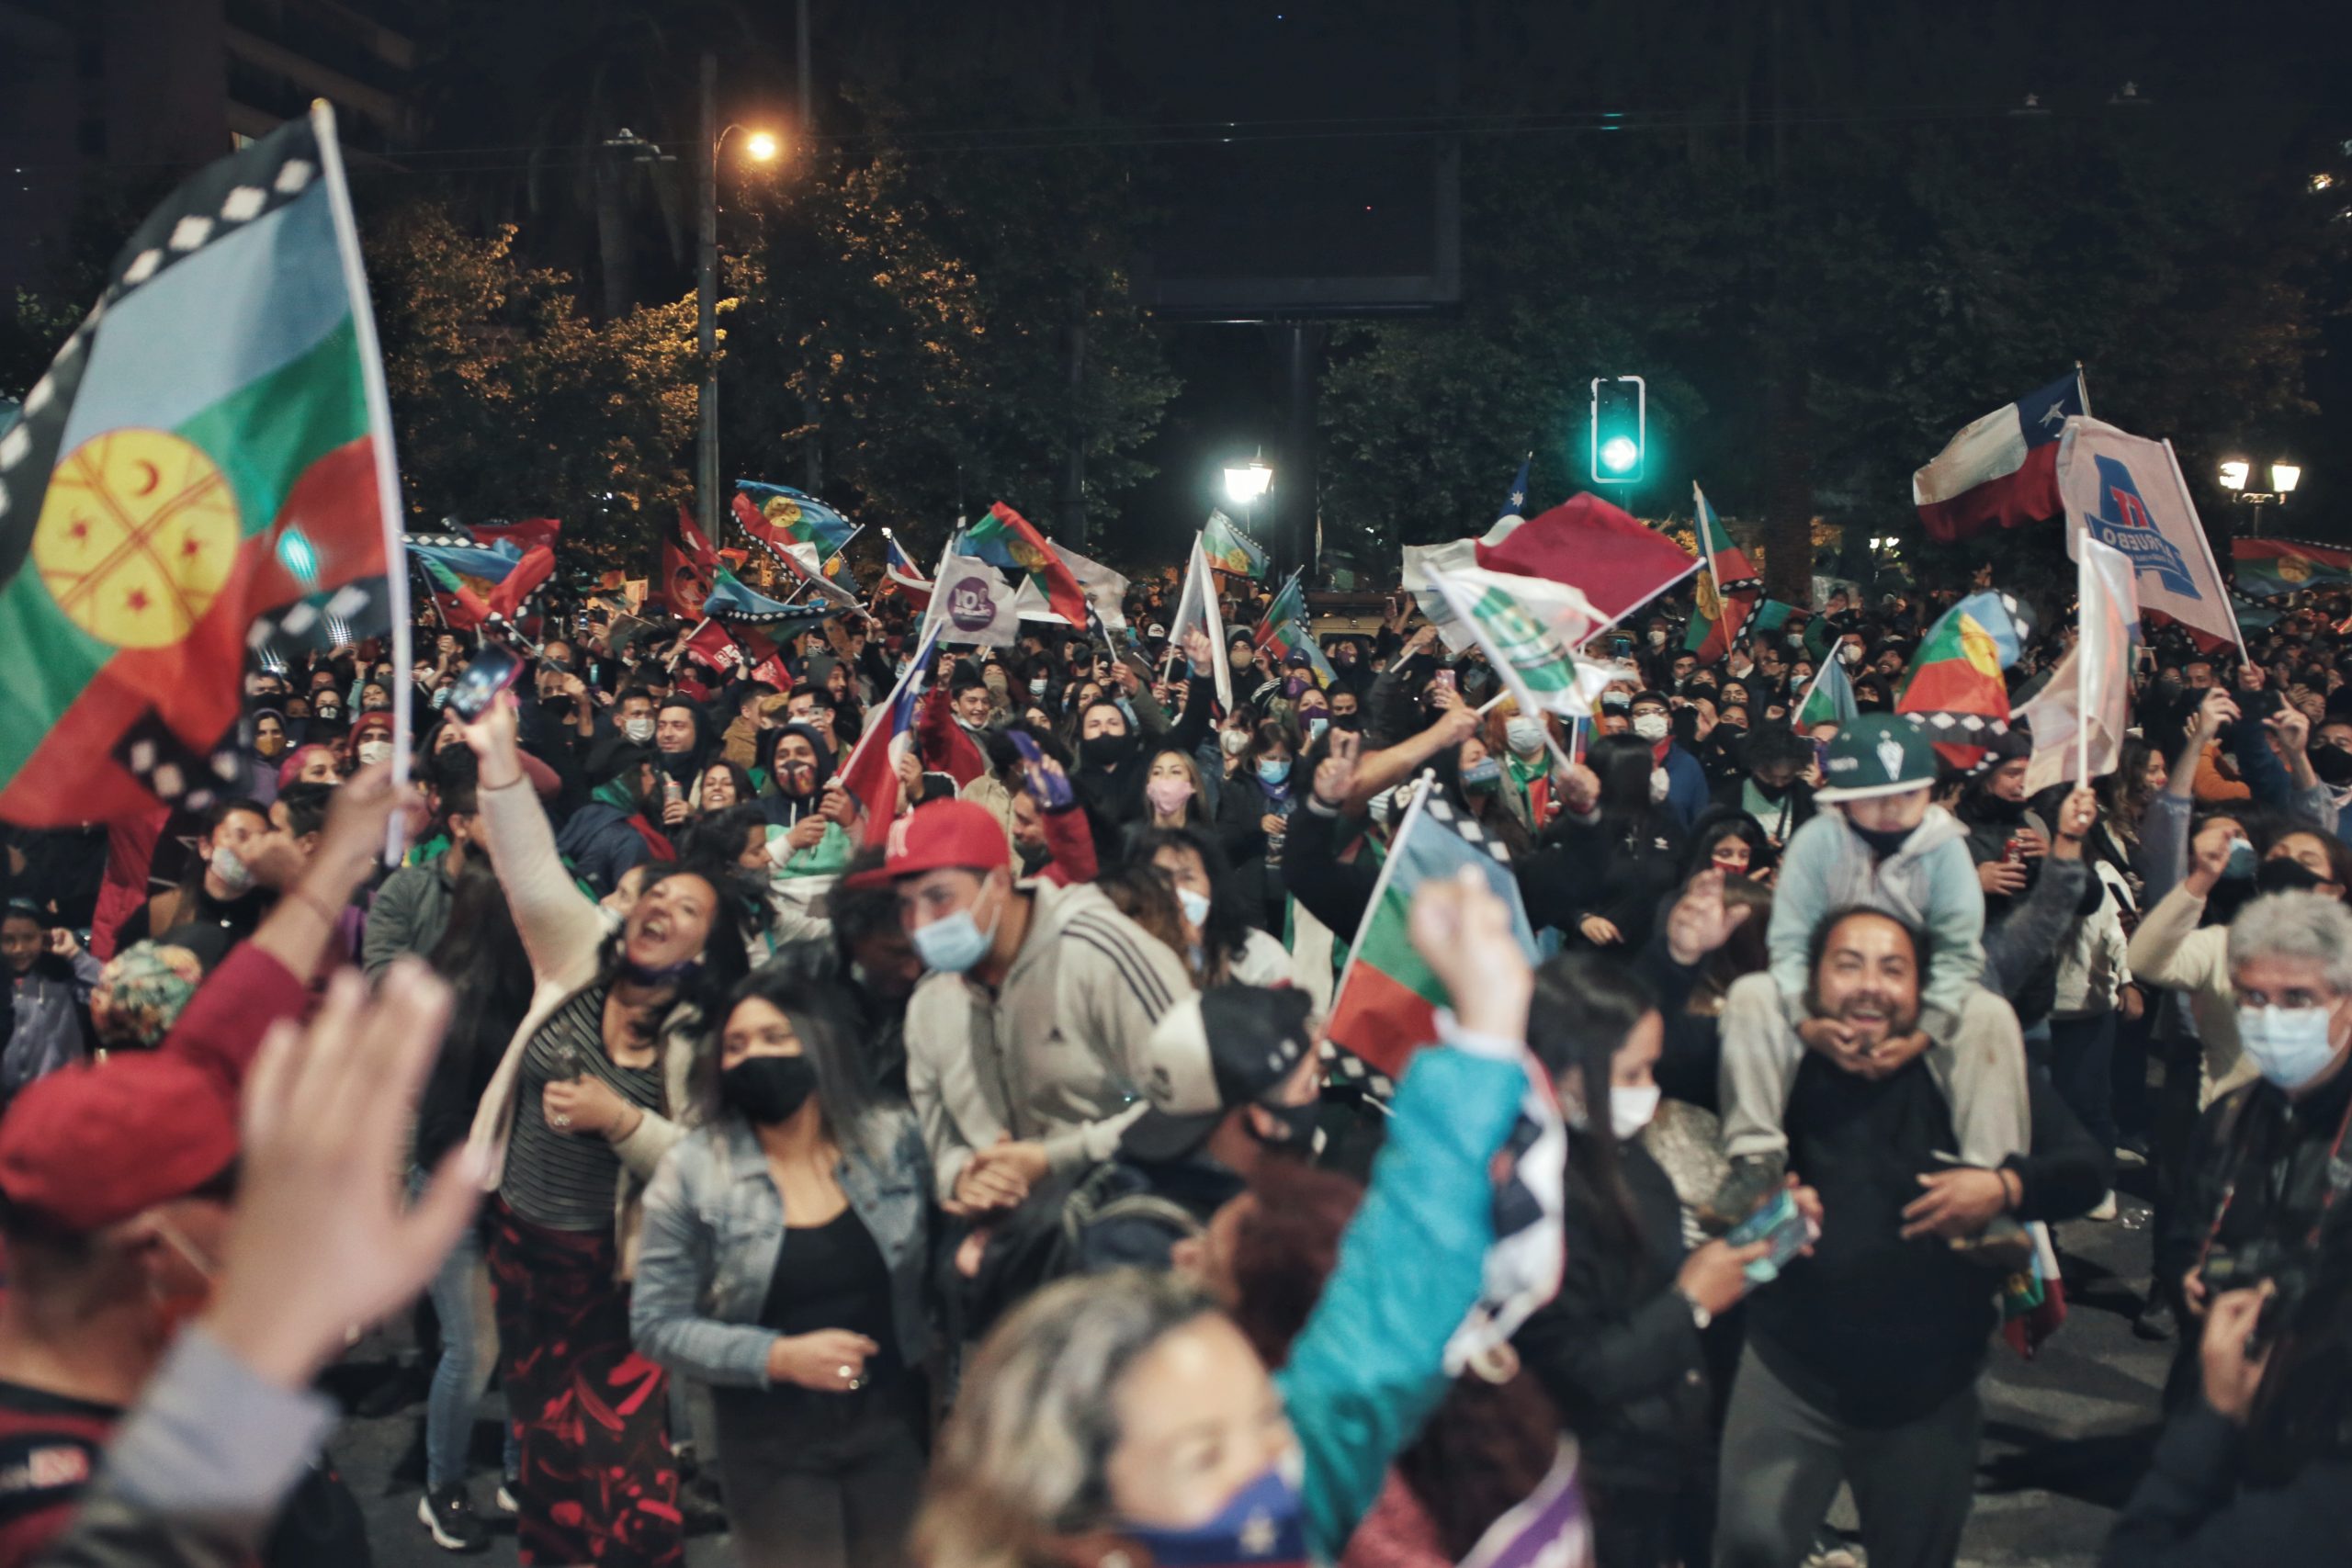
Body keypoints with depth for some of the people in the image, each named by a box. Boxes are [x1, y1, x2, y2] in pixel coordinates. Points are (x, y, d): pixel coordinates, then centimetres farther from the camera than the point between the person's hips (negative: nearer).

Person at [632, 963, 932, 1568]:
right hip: (772, 1445, -2)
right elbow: (657, 1323, -9)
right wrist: (778, 1357, -18)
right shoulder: (691, 1171, -8)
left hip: (893, 1426, 2)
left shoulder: (894, 1138, -2)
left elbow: (939, 1259, 10)